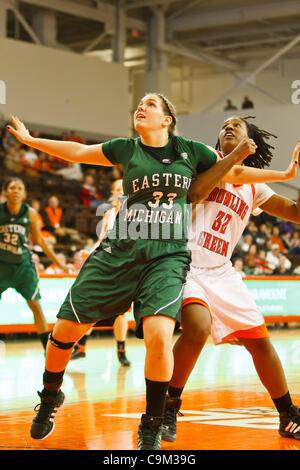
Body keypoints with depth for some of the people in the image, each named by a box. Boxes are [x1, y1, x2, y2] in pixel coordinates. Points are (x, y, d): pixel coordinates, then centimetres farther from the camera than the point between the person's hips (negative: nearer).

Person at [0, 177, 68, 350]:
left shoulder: (30, 213, -3)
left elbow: (39, 240, 9)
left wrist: (57, 261, 12)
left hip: (23, 264, 1)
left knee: (35, 305, -4)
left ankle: (49, 348, 3)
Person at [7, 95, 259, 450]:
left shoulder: (191, 151, 5)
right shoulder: (126, 150, 8)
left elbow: (239, 173, 20)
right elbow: (78, 151, 20)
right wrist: (29, 140, 23)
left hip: (167, 257, -2)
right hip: (118, 253, 3)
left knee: (159, 334, -27)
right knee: (66, 329, 1)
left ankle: (151, 428, -7)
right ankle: (50, 397, 32)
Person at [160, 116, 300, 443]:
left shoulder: (255, 188, 16)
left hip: (221, 271, 5)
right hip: (187, 263, -5)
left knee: (260, 340, 5)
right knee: (197, 328, -29)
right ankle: (167, 408, -11)